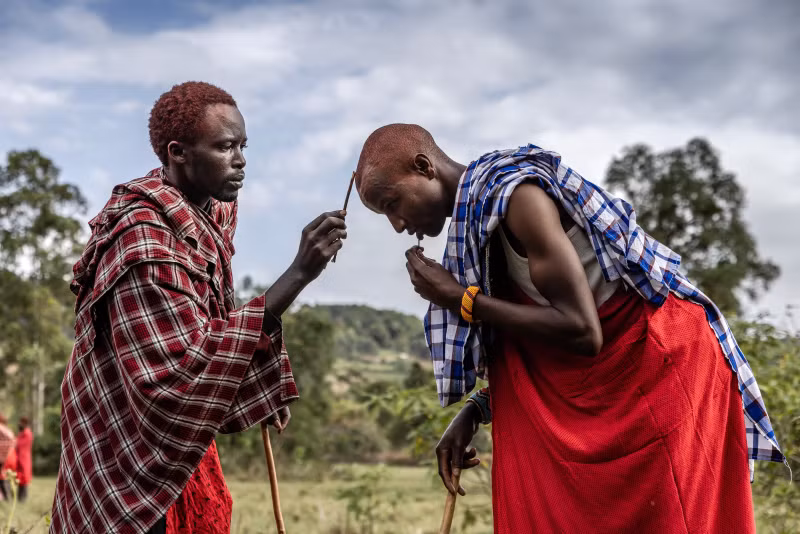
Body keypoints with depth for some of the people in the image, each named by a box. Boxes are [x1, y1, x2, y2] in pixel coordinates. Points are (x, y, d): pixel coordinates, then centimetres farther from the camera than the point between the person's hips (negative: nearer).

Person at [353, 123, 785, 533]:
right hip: (601, 386, 9)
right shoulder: (475, 217, 7)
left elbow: (581, 332, -26)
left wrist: (461, 299, -17)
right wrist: (474, 411, 2)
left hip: (663, 366, -9)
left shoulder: (517, 193, -20)